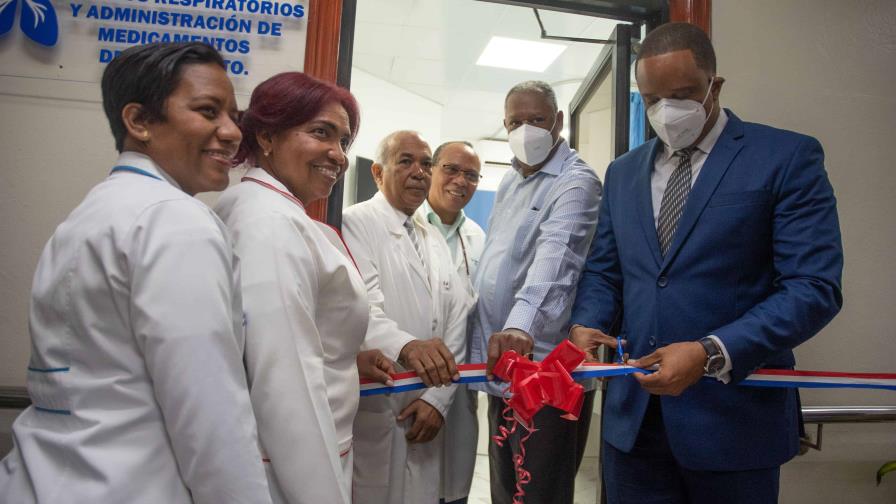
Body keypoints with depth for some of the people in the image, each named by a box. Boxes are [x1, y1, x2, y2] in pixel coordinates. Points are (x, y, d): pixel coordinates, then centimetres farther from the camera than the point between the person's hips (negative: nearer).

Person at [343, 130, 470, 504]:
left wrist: (439, 397, -4)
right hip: (372, 411, -6)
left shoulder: (434, 238, 15)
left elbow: (456, 320, 6)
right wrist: (406, 346, -40)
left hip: (427, 411, 6)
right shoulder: (356, 224, -6)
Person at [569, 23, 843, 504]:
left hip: (733, 413, -3)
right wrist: (588, 325, -8)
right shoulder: (623, 172, 10)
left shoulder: (788, 157, -5)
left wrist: (710, 354, -23)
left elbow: (815, 287, -12)